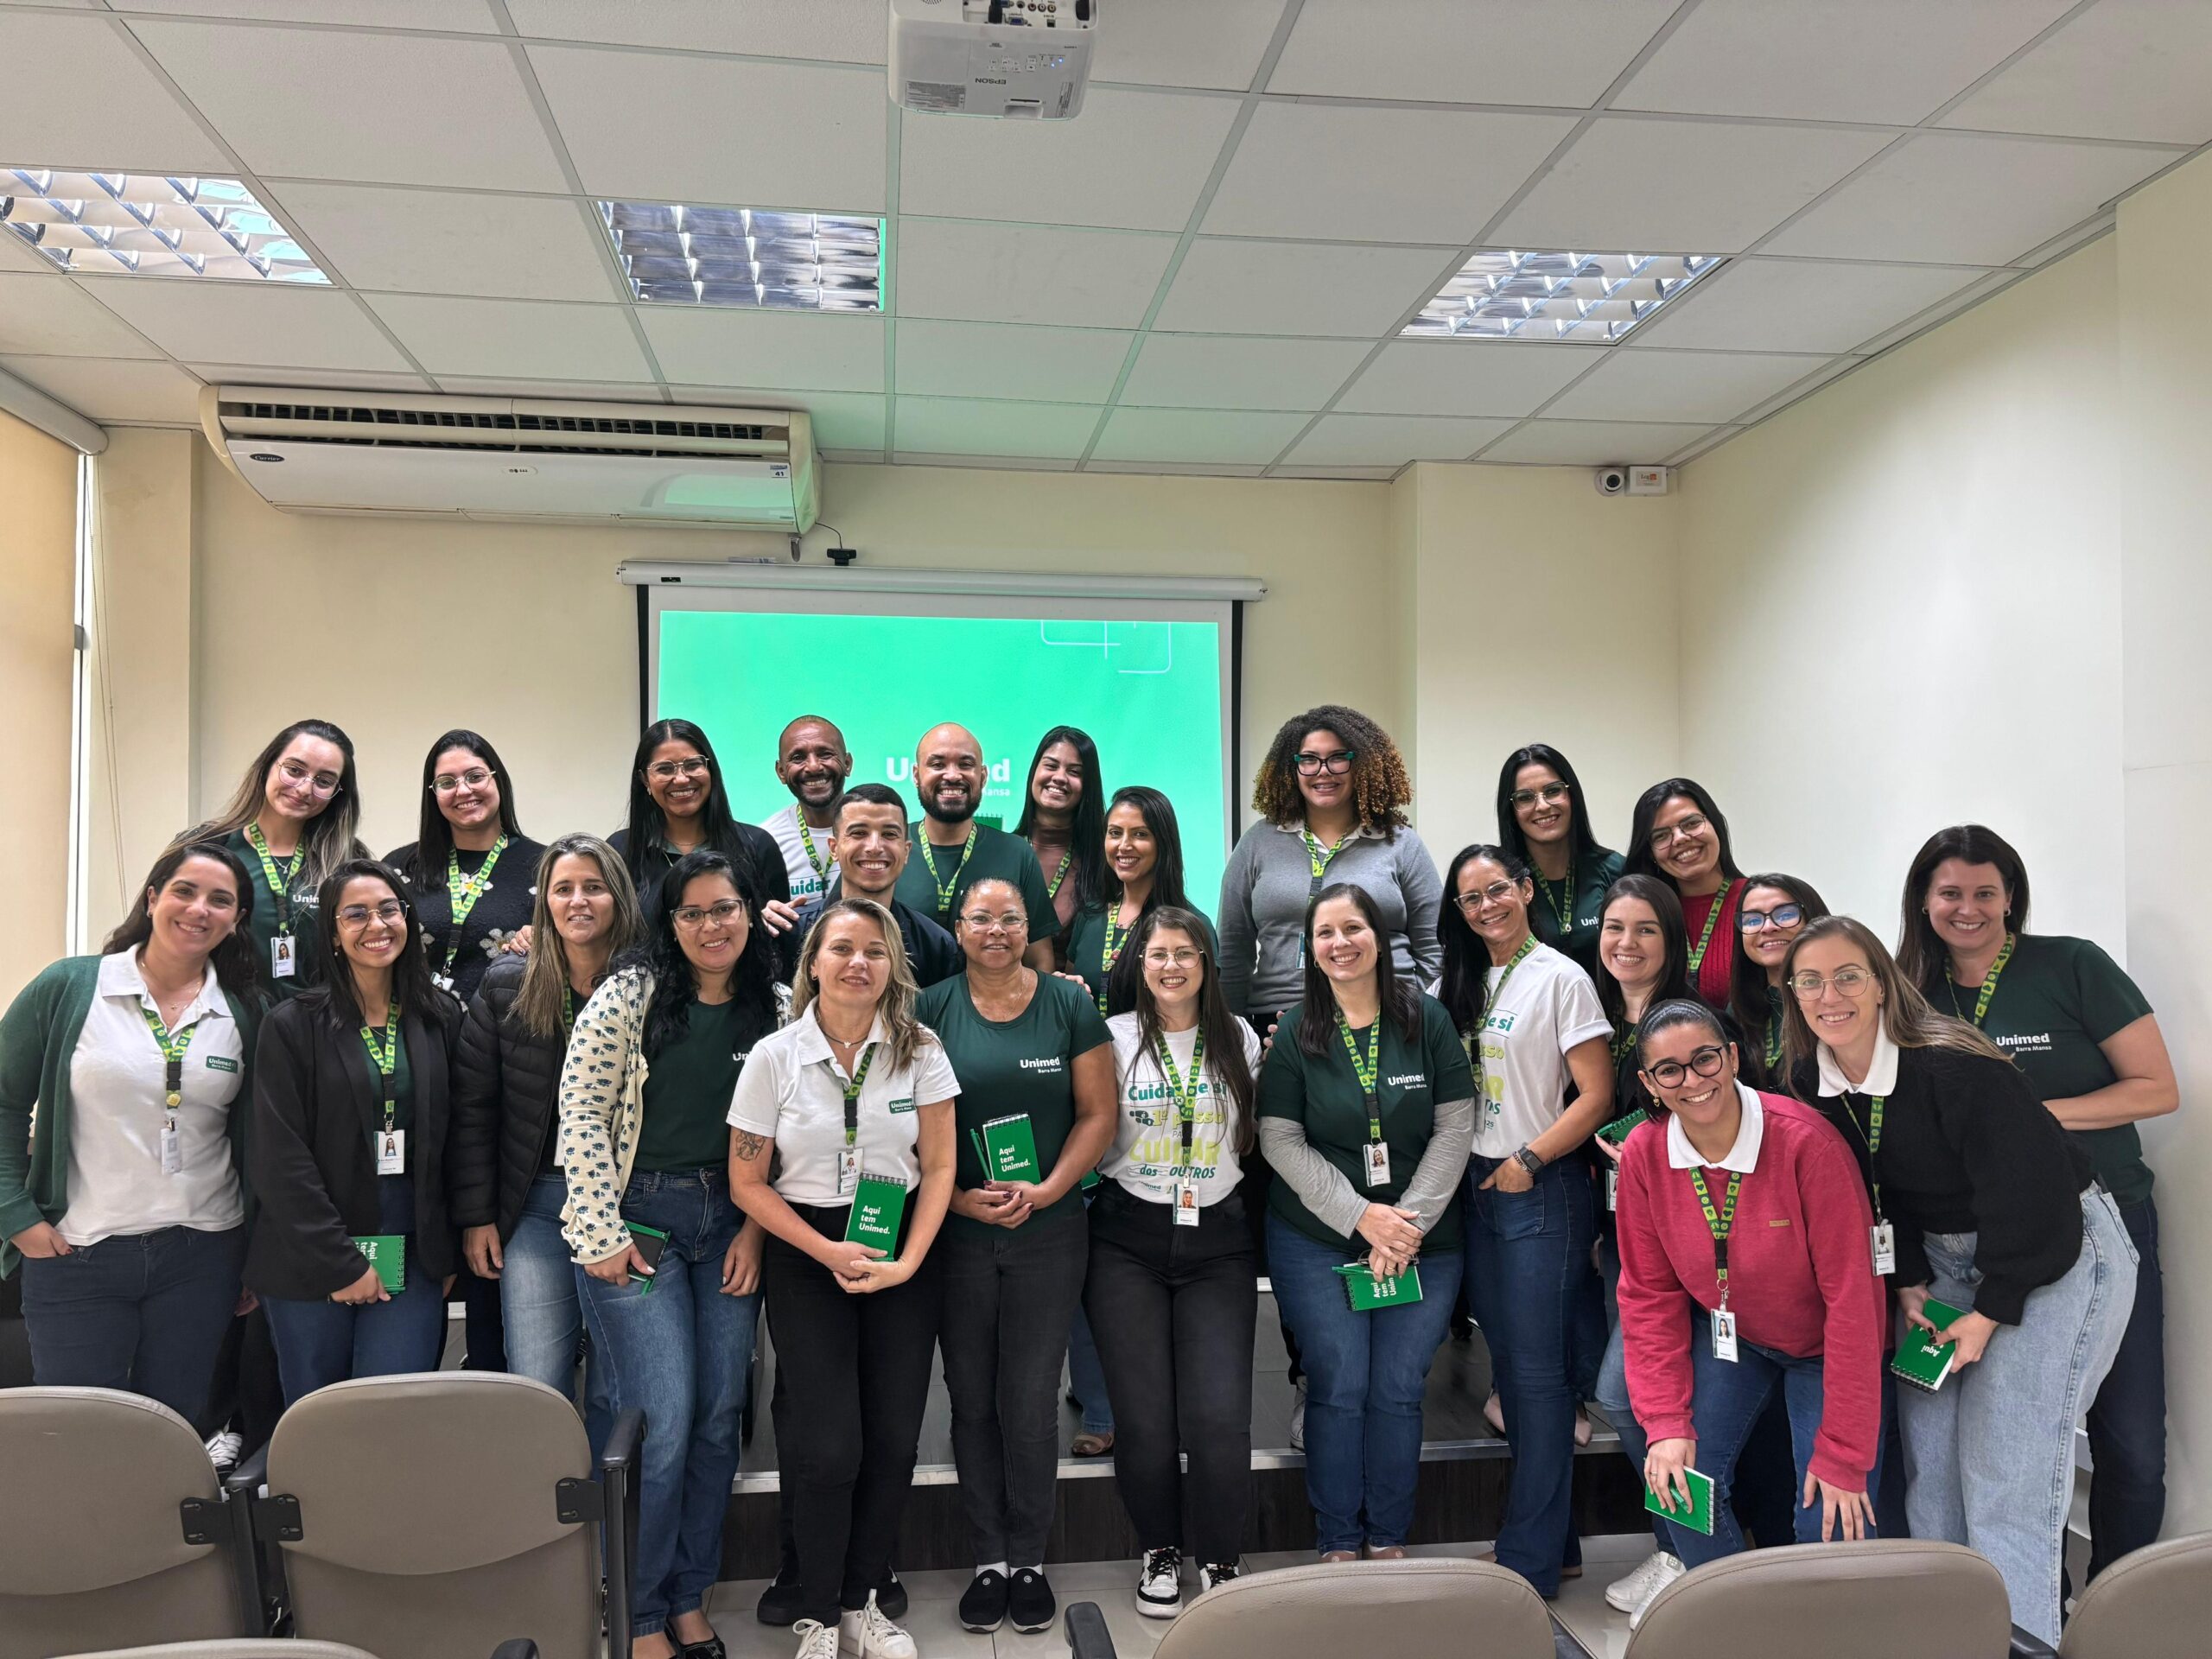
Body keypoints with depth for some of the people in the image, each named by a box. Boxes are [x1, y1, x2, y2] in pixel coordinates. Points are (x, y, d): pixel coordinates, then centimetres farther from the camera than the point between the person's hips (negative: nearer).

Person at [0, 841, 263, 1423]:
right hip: (76, 1257, -1)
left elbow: (254, 1137, 8)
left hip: (200, 1258, 2)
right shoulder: (68, 987, -3)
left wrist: (257, 1261, 8)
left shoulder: (244, 1014, 3)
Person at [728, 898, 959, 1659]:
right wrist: (828, 1253, -11)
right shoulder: (774, 1056, -6)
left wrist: (908, 1261, -11)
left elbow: (938, 1167, 0)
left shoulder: (920, 1051, -3)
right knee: (829, 1444, -7)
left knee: (894, 1438, 1)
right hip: (806, 1253, -1)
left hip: (903, 1249, 2)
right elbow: (747, 1182, -2)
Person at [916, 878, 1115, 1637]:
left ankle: (1029, 1559, 21)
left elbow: (1097, 1114, -1)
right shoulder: (931, 1009, 0)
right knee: (972, 1400, 9)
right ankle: (989, 1559, 25)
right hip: (958, 1234, 1)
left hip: (1048, 1235, -1)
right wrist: (958, 1198, -12)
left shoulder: (1068, 1004, 0)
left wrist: (1047, 1191, -13)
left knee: (1030, 1403, 3)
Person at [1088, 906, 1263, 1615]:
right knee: (1145, 1417, -1)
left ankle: (1221, 1562, 14)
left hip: (1217, 1240, 1)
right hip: (1129, 1241, -1)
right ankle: (1159, 1551, 25)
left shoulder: (1239, 1039, 7)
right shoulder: (1115, 1038, 0)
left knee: (1220, 1416, -9)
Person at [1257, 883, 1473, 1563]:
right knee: (1339, 1389, 0)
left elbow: (1455, 1127, -1)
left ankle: (1389, 1542, 22)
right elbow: (1281, 1141, -4)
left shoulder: (1427, 1019, 0)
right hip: (1316, 1243, -1)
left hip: (1422, 1242, 1)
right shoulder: (1295, 1032, -2)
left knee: (1399, 1391, 4)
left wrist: (1411, 1218, -9)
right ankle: (1337, 1546, 17)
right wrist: (1361, 1216, -12)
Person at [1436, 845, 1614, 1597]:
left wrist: (1527, 1161, -14)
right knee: (1508, 1366, 12)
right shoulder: (1458, 984, 11)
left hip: (1540, 1192, -6)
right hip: (1476, 1191, 7)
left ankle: (1530, 1561, 6)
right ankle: (1554, 1537, 25)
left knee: (1538, 1372, -2)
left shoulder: (1561, 978, -7)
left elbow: (1597, 1095, -11)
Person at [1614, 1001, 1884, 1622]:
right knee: (1678, 1473, -11)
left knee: (1833, 1531, -11)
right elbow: (1649, 1293, -6)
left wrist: (1843, 1455, -22)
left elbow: (1850, 1296, -25)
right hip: (1728, 1332, 3)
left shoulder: (1806, 1142, -28)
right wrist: (1665, 1422, -14)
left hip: (1824, 1345, -3)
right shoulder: (1643, 1155, -15)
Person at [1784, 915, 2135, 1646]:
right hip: (1947, 1258, 7)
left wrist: (1990, 1312, -18)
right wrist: (1908, 1283, -3)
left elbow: (2031, 1189, -24)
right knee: (1927, 1454, 8)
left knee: (2005, 1472, -8)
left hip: (2056, 1252, -7)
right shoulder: (1814, 1082, -6)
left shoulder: (1952, 1067, -27)